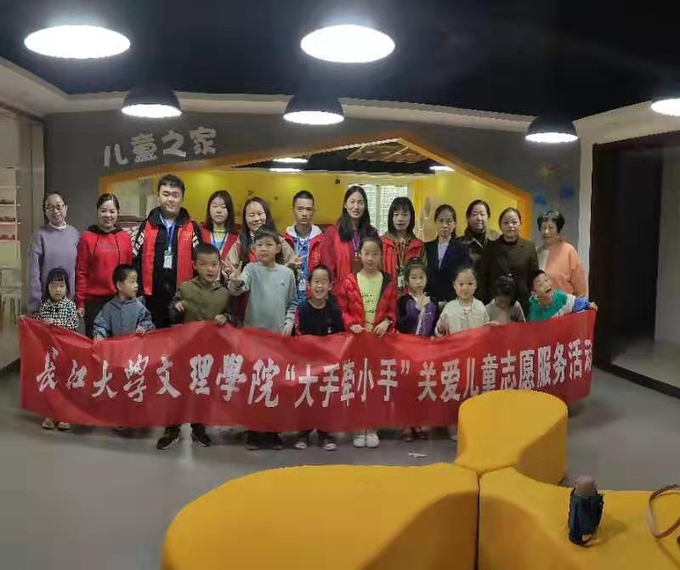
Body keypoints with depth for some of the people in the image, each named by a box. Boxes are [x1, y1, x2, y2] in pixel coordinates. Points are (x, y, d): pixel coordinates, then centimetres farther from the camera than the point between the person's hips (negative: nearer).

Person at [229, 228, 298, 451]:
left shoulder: (287, 273, 4)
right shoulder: (251, 269, -4)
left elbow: (292, 303, 12)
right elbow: (239, 289, -23)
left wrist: (289, 323, -2)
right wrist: (236, 282, -45)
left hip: (279, 335, 2)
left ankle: (273, 429, 21)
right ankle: (252, 429, 16)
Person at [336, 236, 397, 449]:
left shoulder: (388, 281, 2)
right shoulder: (350, 281, -1)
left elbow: (393, 310, 5)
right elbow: (342, 309, 1)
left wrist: (387, 322, -13)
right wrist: (351, 324, -15)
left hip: (380, 338, 1)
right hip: (356, 338, -1)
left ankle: (372, 427, 17)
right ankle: (358, 427, 15)